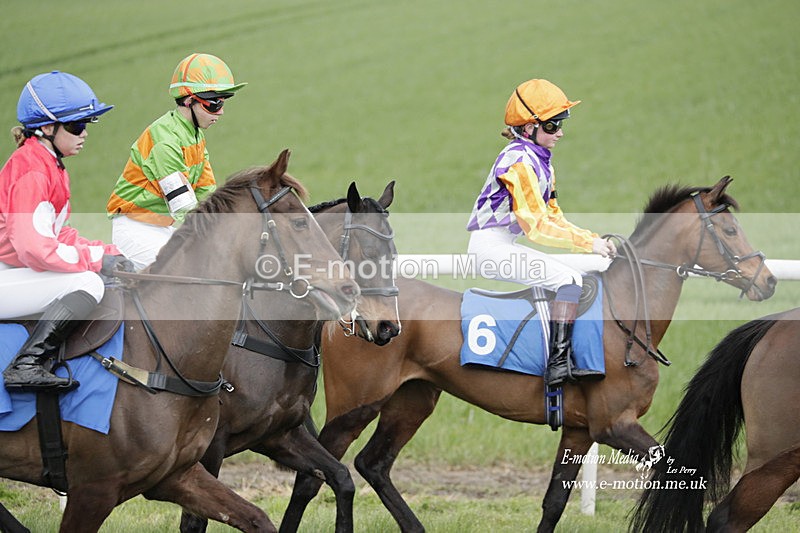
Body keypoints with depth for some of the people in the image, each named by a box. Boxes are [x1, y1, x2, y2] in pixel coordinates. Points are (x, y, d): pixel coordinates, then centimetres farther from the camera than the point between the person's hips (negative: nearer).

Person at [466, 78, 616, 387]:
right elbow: (536, 226, -20)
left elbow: (553, 217, 16)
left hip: (507, 245, 11)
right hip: (491, 245, -11)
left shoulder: (540, 161, 15)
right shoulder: (521, 160, -16)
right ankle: (558, 363, -31)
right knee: (570, 279, -22)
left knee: (571, 279, 14)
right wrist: (587, 244, -18)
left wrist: (593, 239, 2)